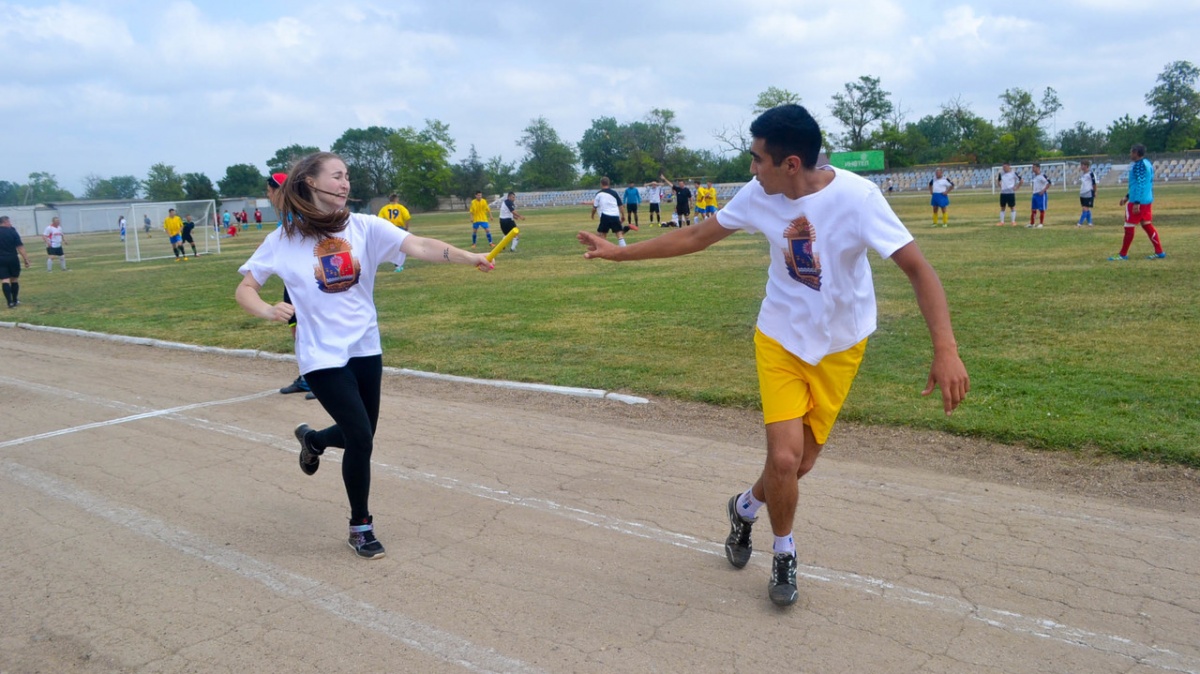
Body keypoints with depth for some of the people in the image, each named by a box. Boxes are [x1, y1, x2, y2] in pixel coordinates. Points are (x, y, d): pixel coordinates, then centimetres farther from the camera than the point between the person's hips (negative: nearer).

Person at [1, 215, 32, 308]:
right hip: (13, 259, -1)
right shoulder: (12, 231, -4)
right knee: (14, 280, 13)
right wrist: (25, 259, -6)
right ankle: (15, 300, 22)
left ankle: (10, 302, -10)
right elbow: (19, 247, -8)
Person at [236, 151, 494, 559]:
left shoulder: (364, 227, -6)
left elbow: (419, 246, -19)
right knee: (360, 438, -10)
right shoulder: (283, 240, -8)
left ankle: (313, 439, 51)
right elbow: (245, 289, -3)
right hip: (323, 356, -3)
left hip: (365, 349, 4)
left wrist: (468, 257, -33)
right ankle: (360, 527, 13)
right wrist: (267, 310, -24)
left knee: (359, 436, 14)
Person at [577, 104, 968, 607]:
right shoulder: (759, 195, -12)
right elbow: (695, 237, 0)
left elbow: (917, 268, -26)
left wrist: (945, 349, -38)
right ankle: (784, 554, 18)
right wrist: (619, 252, 1)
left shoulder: (856, 197, -24)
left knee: (799, 464, 6)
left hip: (839, 346, -1)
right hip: (781, 339, 1)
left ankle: (745, 508, 41)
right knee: (785, 458, -12)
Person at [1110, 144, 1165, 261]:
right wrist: (1127, 196, 26)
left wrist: (1136, 202, -24)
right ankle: (1159, 252, 10)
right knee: (1147, 225, 12)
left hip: (1137, 201, -9)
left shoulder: (1138, 165, -15)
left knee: (1129, 227, -1)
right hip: (1148, 200, 9)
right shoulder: (1147, 164, 16)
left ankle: (1123, 254, 5)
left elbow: (1140, 185, -22)